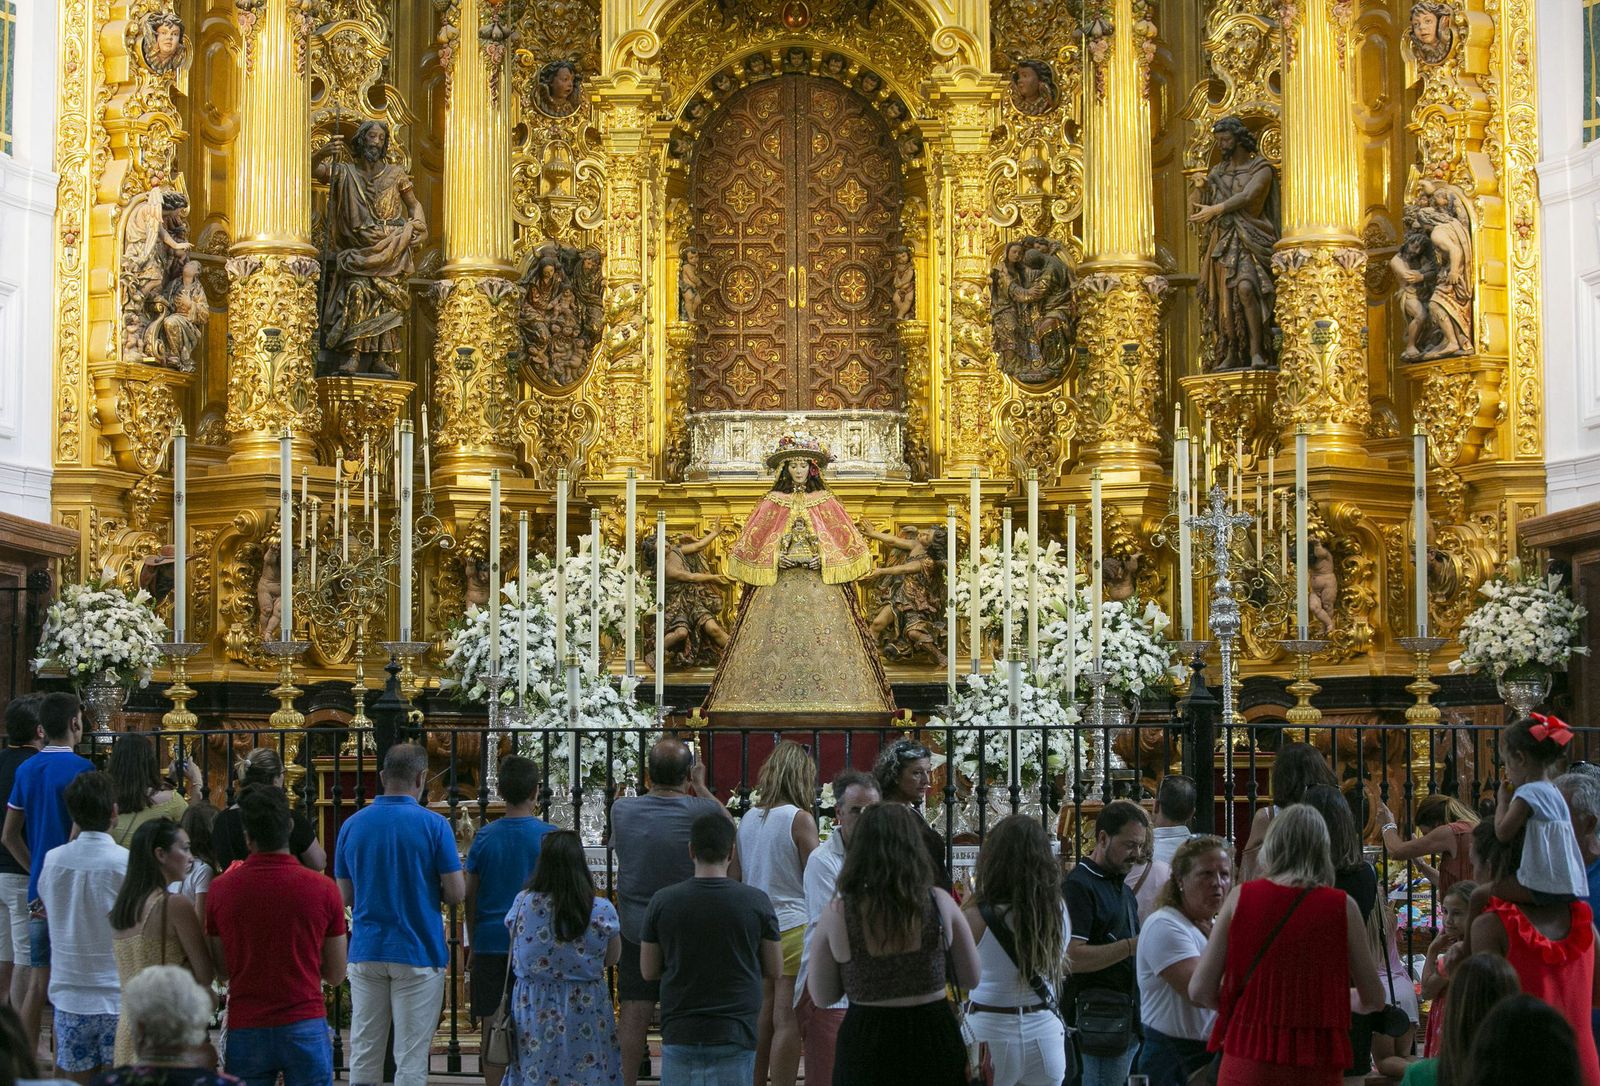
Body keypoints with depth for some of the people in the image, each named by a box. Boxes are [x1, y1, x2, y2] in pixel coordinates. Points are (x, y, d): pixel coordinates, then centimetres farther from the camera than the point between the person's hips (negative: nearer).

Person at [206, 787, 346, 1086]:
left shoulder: (221, 889, -2)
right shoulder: (322, 889, -5)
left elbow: (220, 972, 8)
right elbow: (336, 974, 4)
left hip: (245, 1029, 1)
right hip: (305, 1027, -1)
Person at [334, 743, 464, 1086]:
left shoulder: (352, 825, 3)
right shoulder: (433, 825, -9)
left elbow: (345, 896, 8)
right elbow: (456, 894, -8)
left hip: (365, 952, 4)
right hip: (419, 954, -3)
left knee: (363, 1056, 9)